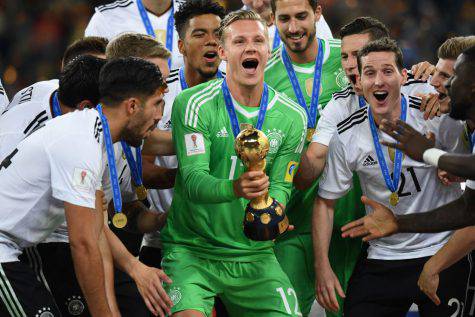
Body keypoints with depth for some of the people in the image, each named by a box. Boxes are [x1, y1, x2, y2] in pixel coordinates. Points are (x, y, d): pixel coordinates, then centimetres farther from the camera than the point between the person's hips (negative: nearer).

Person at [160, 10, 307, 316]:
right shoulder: (194, 104, -8)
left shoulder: (292, 116, 4)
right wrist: (235, 189, -37)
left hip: (254, 254, 4)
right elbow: (193, 180, -16)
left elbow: (280, 186, 4)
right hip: (192, 249, -4)